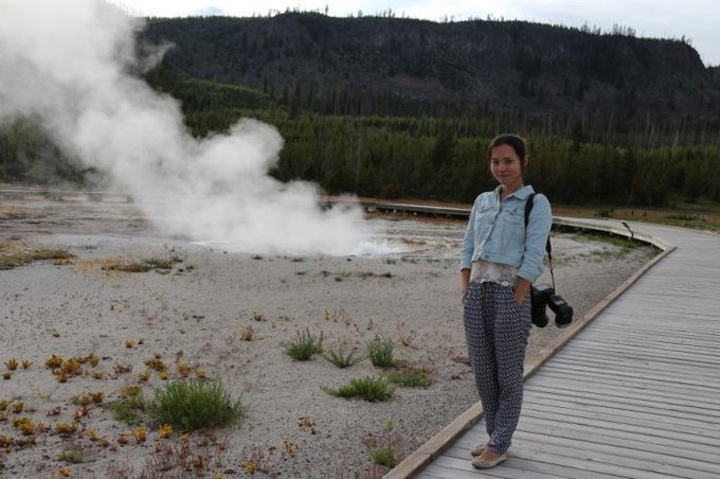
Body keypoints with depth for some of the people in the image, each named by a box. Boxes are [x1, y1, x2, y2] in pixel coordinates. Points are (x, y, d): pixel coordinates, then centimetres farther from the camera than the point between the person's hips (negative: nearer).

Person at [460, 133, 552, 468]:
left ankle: (499, 446, 18)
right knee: (482, 371, 12)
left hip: (510, 294, -6)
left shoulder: (536, 203, -5)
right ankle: (495, 437, 29)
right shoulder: (482, 201, 13)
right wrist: (467, 295, 3)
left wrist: (514, 303, -15)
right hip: (477, 292, 6)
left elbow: (533, 259, -12)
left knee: (508, 375, 6)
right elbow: (468, 250, 12)